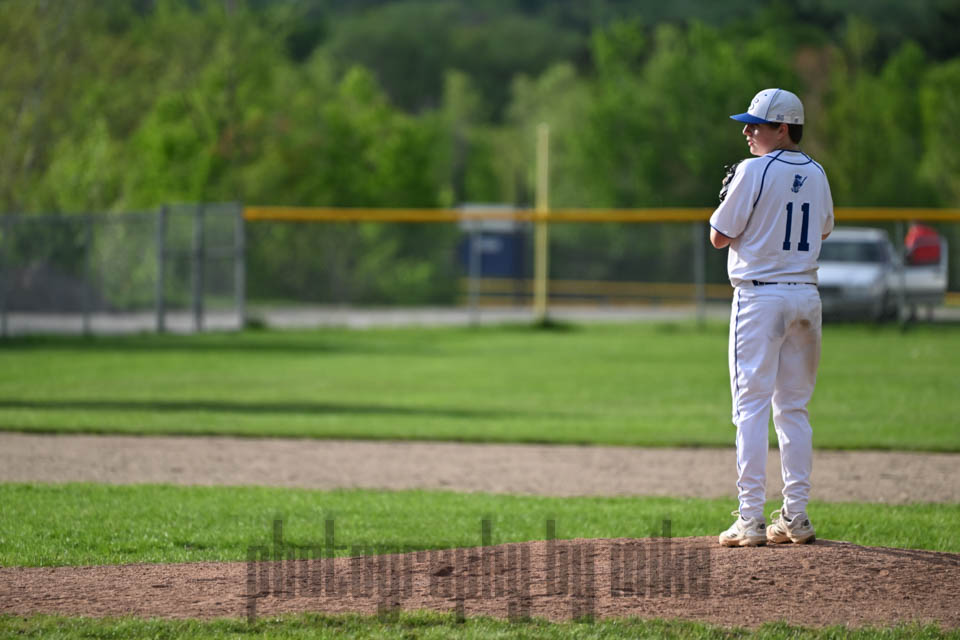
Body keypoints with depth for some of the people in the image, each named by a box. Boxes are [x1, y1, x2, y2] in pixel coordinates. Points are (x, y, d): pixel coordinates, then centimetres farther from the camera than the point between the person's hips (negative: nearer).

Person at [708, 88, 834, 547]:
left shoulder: (755, 171, -12)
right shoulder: (815, 174, 9)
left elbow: (719, 237, -8)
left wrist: (727, 198, 9)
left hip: (760, 297, -6)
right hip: (805, 294, 6)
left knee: (751, 406, -5)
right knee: (794, 408, 11)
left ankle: (751, 519, -10)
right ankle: (795, 517, 10)